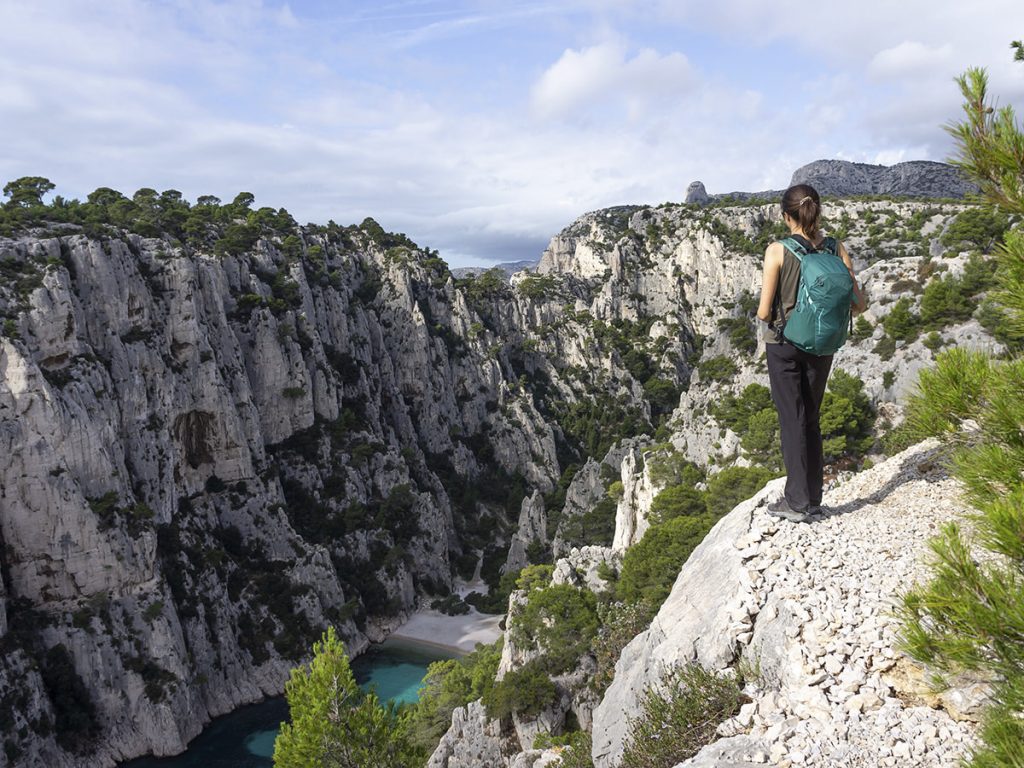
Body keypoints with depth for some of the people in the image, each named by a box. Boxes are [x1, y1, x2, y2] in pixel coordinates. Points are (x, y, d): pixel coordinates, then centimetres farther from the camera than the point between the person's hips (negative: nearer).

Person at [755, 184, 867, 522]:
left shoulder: (778, 251, -14)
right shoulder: (836, 249, -3)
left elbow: (764, 312, -14)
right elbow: (859, 304, -2)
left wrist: (764, 314, 9)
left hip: (784, 344, -4)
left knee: (792, 420, 5)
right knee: (811, 419, 17)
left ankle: (798, 502, 10)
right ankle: (813, 497, 24)